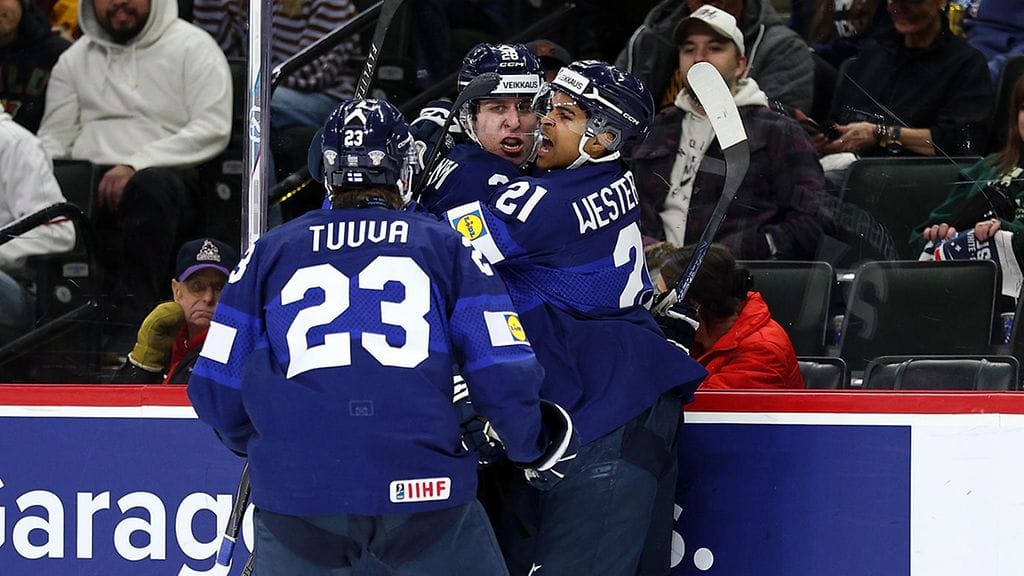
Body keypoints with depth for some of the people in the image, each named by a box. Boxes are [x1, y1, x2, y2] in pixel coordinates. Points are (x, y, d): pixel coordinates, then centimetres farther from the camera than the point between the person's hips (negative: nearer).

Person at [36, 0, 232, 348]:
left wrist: (135, 165, -17)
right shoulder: (74, 59, 23)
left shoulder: (192, 46, 8)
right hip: (87, 183, 4)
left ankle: (132, 321, -41)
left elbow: (213, 130, -5)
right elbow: (54, 137, 17)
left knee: (151, 184, -39)